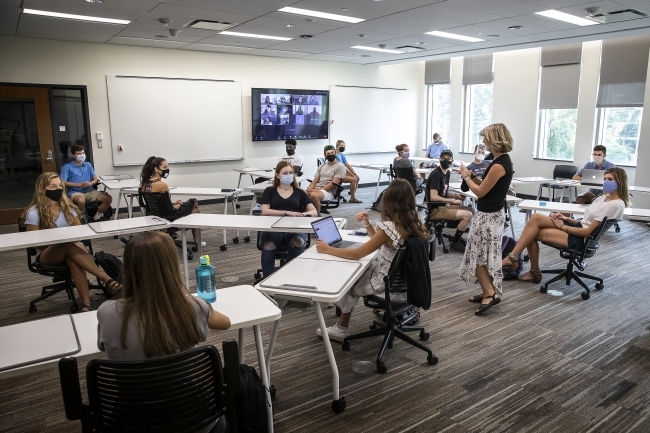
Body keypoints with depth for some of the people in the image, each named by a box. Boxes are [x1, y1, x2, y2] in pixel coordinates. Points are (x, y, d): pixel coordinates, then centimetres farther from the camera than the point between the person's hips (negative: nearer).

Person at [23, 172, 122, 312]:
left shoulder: (67, 206, 8)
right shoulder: (34, 212, -5)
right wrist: (58, 240, -16)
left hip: (70, 250, 3)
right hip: (47, 255, -3)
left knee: (74, 260, -37)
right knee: (70, 246, -38)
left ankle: (86, 303, -50)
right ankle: (105, 279, -47)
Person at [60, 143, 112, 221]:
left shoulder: (88, 165, 21)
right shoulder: (67, 167, 6)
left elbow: (96, 179, 15)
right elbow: (63, 183, -4)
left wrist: (91, 183, -9)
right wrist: (78, 184, -13)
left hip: (90, 191, 5)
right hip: (75, 192, -4)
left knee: (108, 198, -20)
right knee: (81, 201, -42)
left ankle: (97, 217, -1)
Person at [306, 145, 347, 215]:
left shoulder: (340, 167, 1)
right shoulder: (321, 166, 21)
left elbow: (333, 184, -9)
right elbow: (315, 181, 15)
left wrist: (317, 190, -17)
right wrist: (309, 189, -9)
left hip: (328, 192, -5)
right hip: (316, 190, 5)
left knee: (314, 195, -39)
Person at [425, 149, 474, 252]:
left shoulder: (447, 172, 10)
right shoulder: (436, 174, -18)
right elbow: (433, 197, -25)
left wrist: (456, 195, 3)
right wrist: (453, 201, -19)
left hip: (444, 205, 10)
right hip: (435, 209, -10)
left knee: (471, 210, 12)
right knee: (468, 215, -17)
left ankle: (457, 236, 19)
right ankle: (455, 242, -1)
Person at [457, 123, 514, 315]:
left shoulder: (499, 165, -23)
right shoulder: (502, 160, 8)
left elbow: (480, 191, -18)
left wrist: (466, 177, -5)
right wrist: (472, 175, 5)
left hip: (488, 216, -10)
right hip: (490, 214, 10)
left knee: (477, 255, 0)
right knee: (485, 255, 16)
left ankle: (490, 293, 3)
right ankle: (489, 292, 25)